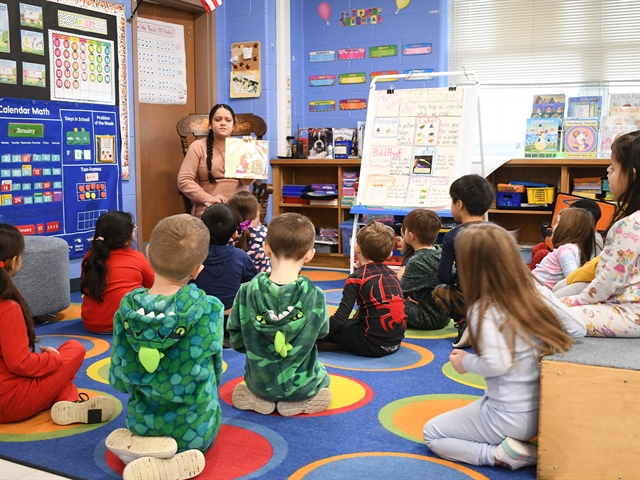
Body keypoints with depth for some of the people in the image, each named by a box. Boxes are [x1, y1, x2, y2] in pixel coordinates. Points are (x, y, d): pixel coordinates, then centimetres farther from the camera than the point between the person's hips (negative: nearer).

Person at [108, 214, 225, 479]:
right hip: (194, 430, -1)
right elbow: (213, 373, -8)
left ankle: (142, 447, 3)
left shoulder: (127, 308, -14)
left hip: (142, 425, 2)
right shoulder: (209, 310, -22)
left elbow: (119, 380, -6)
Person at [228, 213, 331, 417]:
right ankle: (299, 402, 6)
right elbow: (321, 332, -3)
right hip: (302, 385, -1)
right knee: (322, 376, 34)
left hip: (259, 383, 2)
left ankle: (259, 398, 8)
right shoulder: (315, 296, -21)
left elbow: (236, 340, -8)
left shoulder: (246, 292, -19)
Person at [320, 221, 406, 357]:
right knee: (352, 322, 27)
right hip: (396, 342, 7)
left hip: (373, 344, -6)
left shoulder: (357, 277, -9)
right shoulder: (391, 274, 9)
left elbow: (340, 319, -15)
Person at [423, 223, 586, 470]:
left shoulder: (484, 310, -21)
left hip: (509, 418, -7)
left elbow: (496, 365, -29)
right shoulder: (540, 293, -5)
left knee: (431, 433, 13)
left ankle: (499, 454, -4)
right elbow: (578, 330, 0)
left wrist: (465, 361, -10)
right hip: (544, 410, 7)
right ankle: (518, 445, 10)